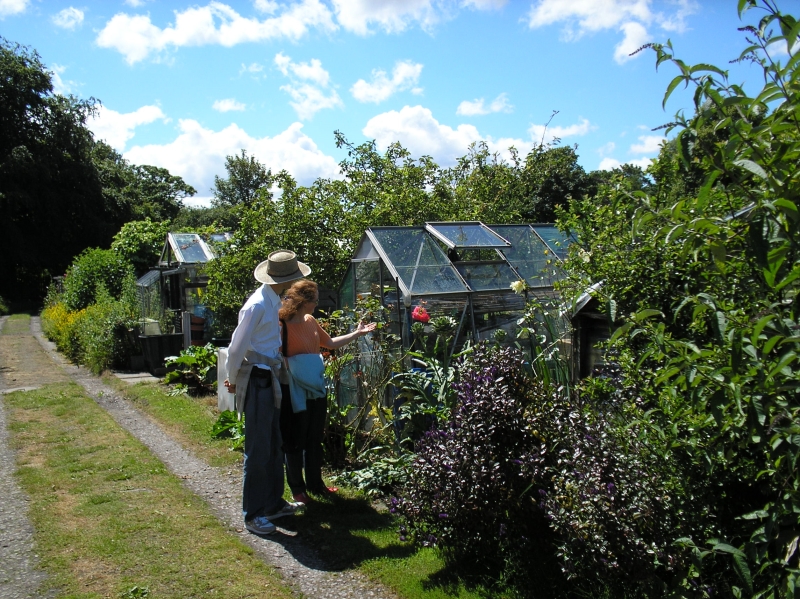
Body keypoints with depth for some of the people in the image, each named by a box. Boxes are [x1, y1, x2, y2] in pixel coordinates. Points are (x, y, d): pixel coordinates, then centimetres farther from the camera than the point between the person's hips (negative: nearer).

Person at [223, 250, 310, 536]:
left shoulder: (275, 302, 8)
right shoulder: (257, 306, -20)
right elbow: (236, 348, -15)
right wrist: (234, 380, -2)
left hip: (271, 380, 9)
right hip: (258, 381, -9)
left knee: (275, 446, 17)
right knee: (259, 450, 0)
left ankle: (274, 503, 31)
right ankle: (254, 514, 12)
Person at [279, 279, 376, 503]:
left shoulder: (310, 321, 8)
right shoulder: (283, 324, -16)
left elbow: (331, 343, 16)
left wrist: (357, 333, 14)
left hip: (316, 390, 8)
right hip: (295, 392, -8)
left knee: (315, 440, 18)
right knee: (295, 442, 8)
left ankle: (315, 483, 32)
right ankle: (297, 488, 23)